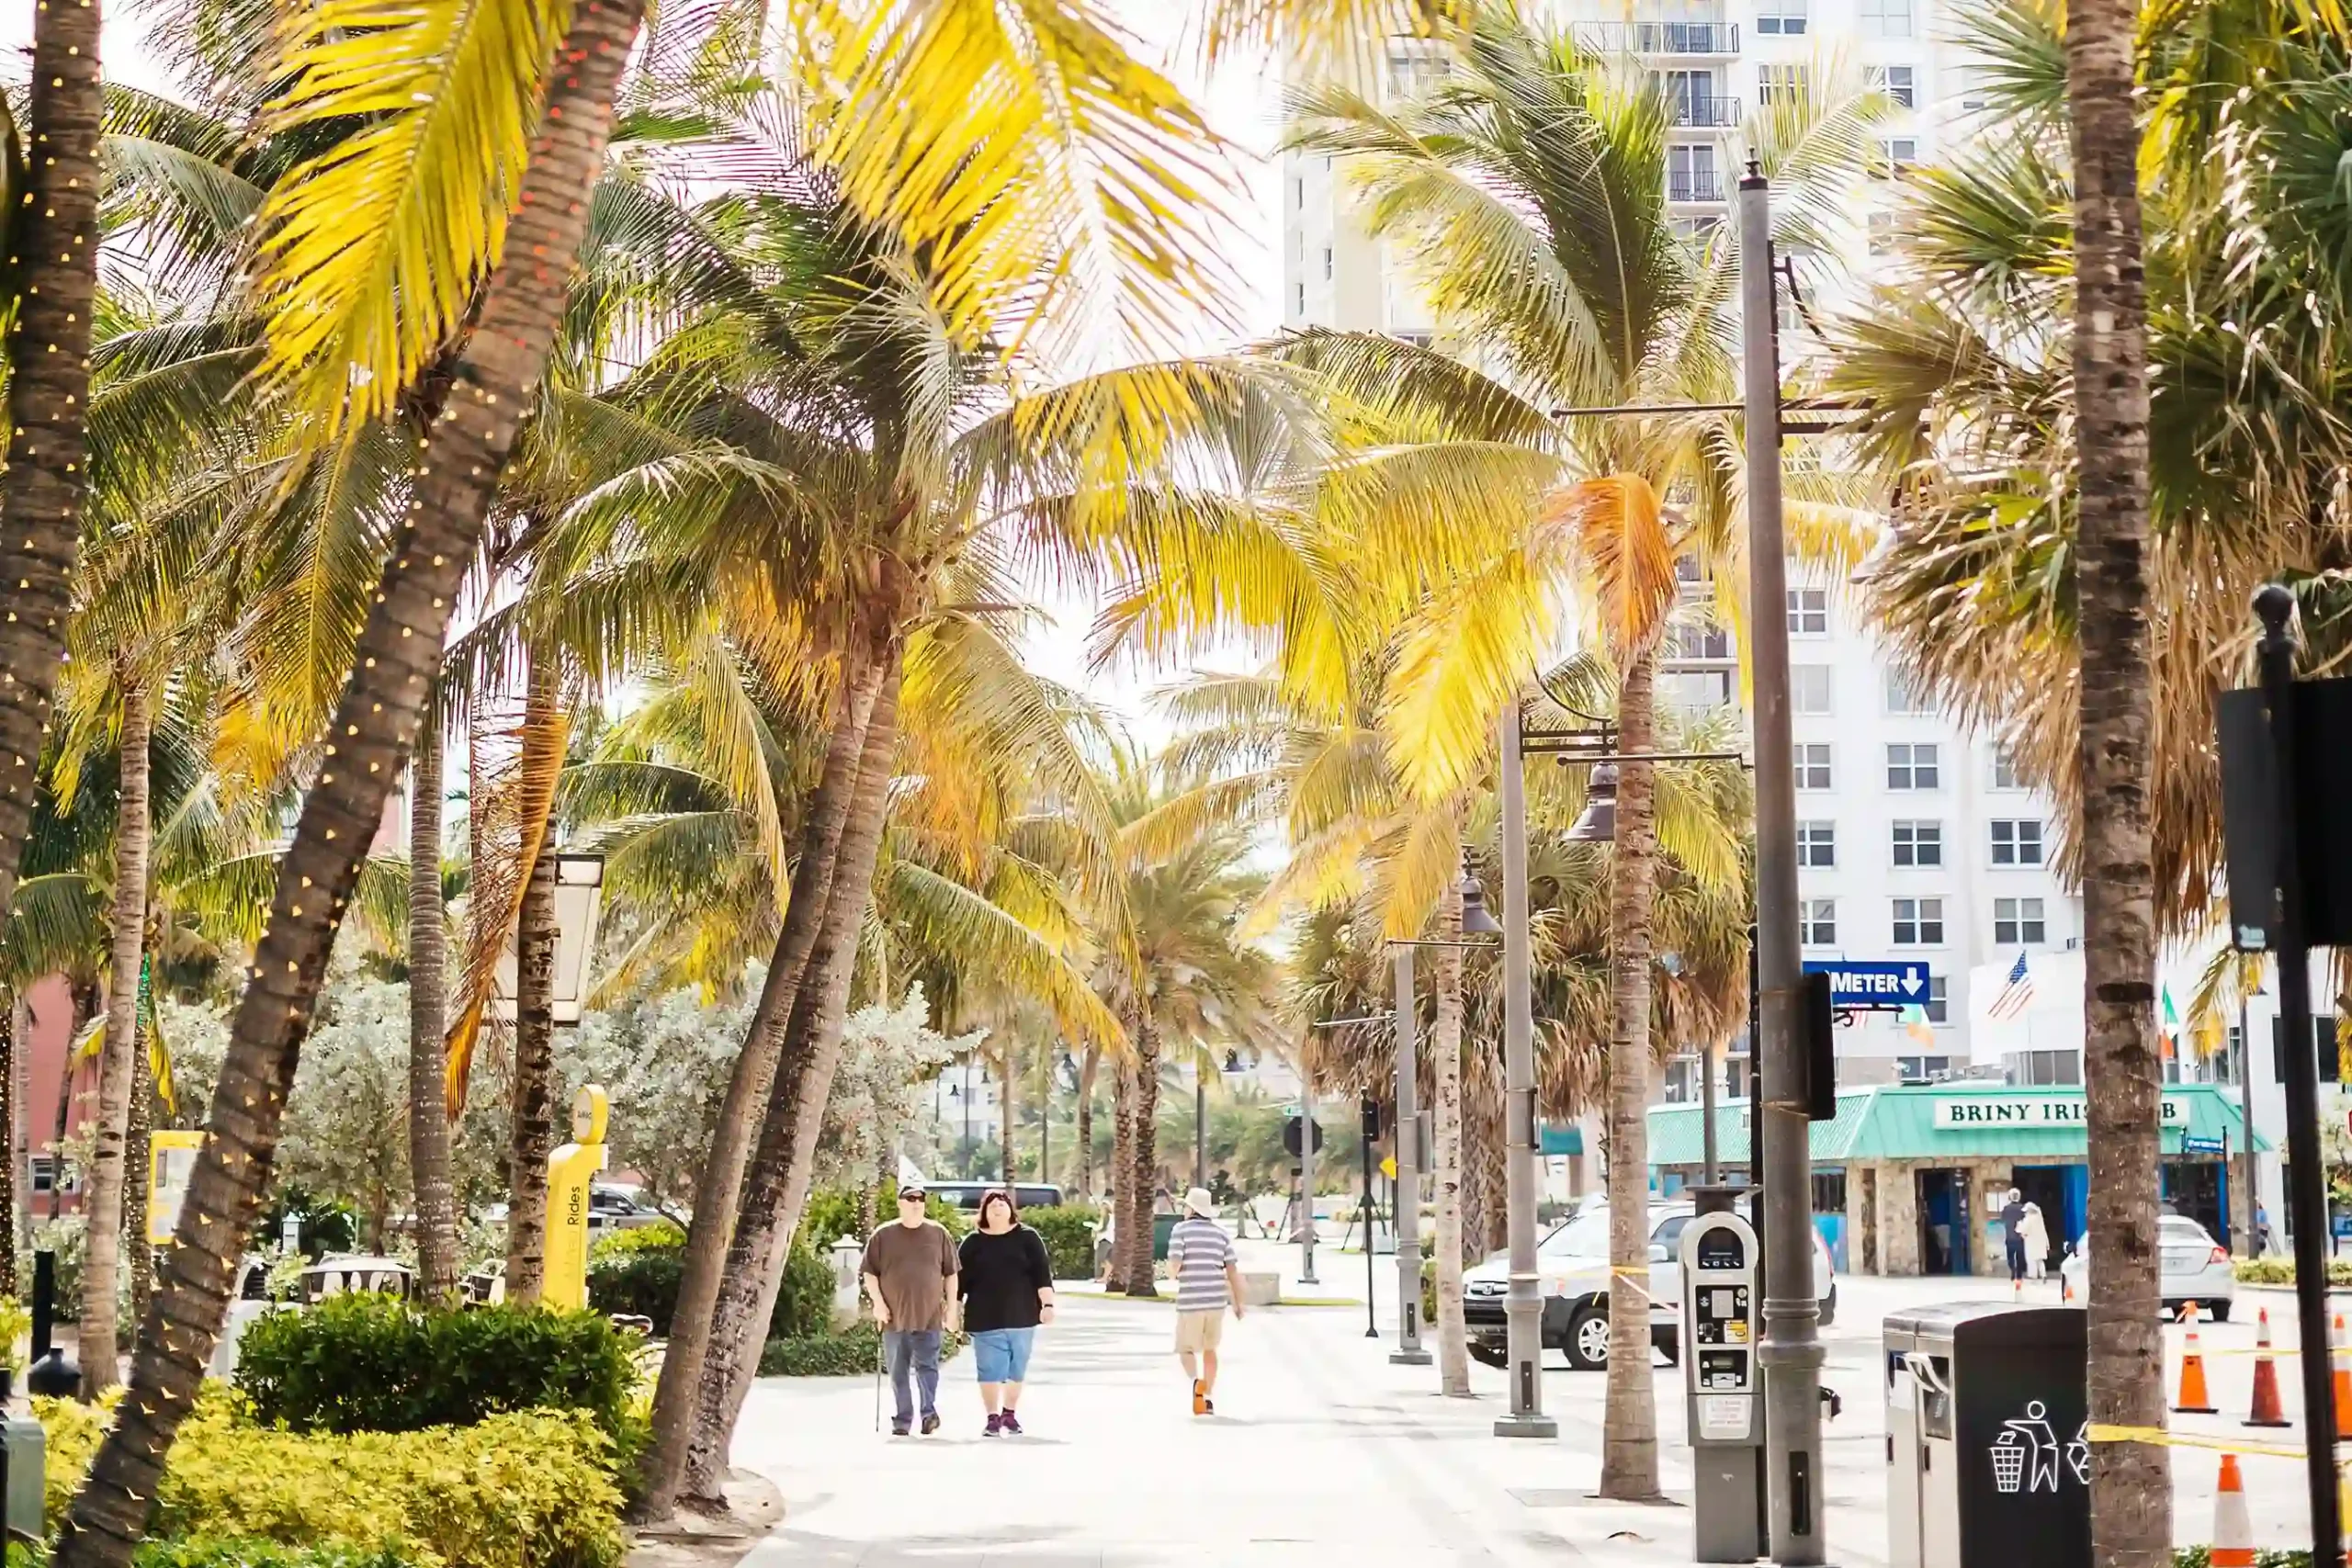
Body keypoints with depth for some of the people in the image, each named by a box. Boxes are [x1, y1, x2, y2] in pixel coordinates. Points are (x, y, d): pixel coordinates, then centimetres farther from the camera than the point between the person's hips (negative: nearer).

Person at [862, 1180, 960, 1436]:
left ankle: (930, 1412, -1)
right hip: (894, 1316, 1)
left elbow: (951, 1274, 10)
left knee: (927, 1366, -8)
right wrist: (878, 1303, -5)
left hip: (929, 1316, -1)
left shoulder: (939, 1234, 6)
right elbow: (869, 1272, 5)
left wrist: (951, 1307, 5)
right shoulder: (883, 1236, 4)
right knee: (898, 1372, 6)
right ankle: (902, 1420, 12)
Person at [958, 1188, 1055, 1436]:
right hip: (985, 1318, 0)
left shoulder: (1027, 1238, 3)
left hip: (1021, 1316, 1)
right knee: (989, 1370, -3)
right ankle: (993, 1417, 5)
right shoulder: (973, 1243, 4)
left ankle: (1010, 1413, 23)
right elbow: (960, 1278, 5)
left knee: (1017, 1368, 8)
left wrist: (1047, 1304, -8)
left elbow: (1042, 1273, 0)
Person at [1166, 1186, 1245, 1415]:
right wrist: (1238, 1302, 11)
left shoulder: (1181, 1229, -3)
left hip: (1190, 1300, -4)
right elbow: (1232, 1270, 4)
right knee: (1209, 1349, 19)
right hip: (1217, 1299, 4)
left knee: (1186, 1349, 8)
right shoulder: (1220, 1232, 8)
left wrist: (1172, 1272, 11)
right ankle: (1207, 1399, 17)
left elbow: (1174, 1265, -13)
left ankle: (1197, 1382, -22)